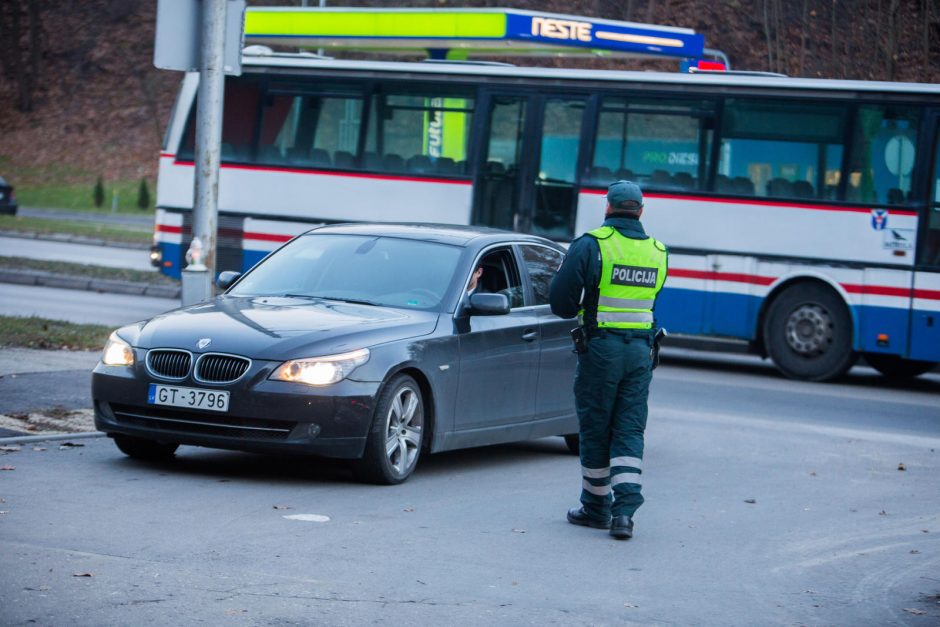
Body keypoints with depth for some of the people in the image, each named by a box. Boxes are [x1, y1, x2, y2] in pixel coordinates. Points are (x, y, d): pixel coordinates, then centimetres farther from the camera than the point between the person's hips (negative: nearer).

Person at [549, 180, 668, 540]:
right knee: (630, 431, 4)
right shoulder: (657, 251, 7)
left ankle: (596, 507, 18)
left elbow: (560, 300, -10)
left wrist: (575, 312, 13)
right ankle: (624, 510, -9)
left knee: (595, 429, 8)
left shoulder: (591, 245, -9)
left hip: (601, 347, -4)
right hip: (641, 349, 4)